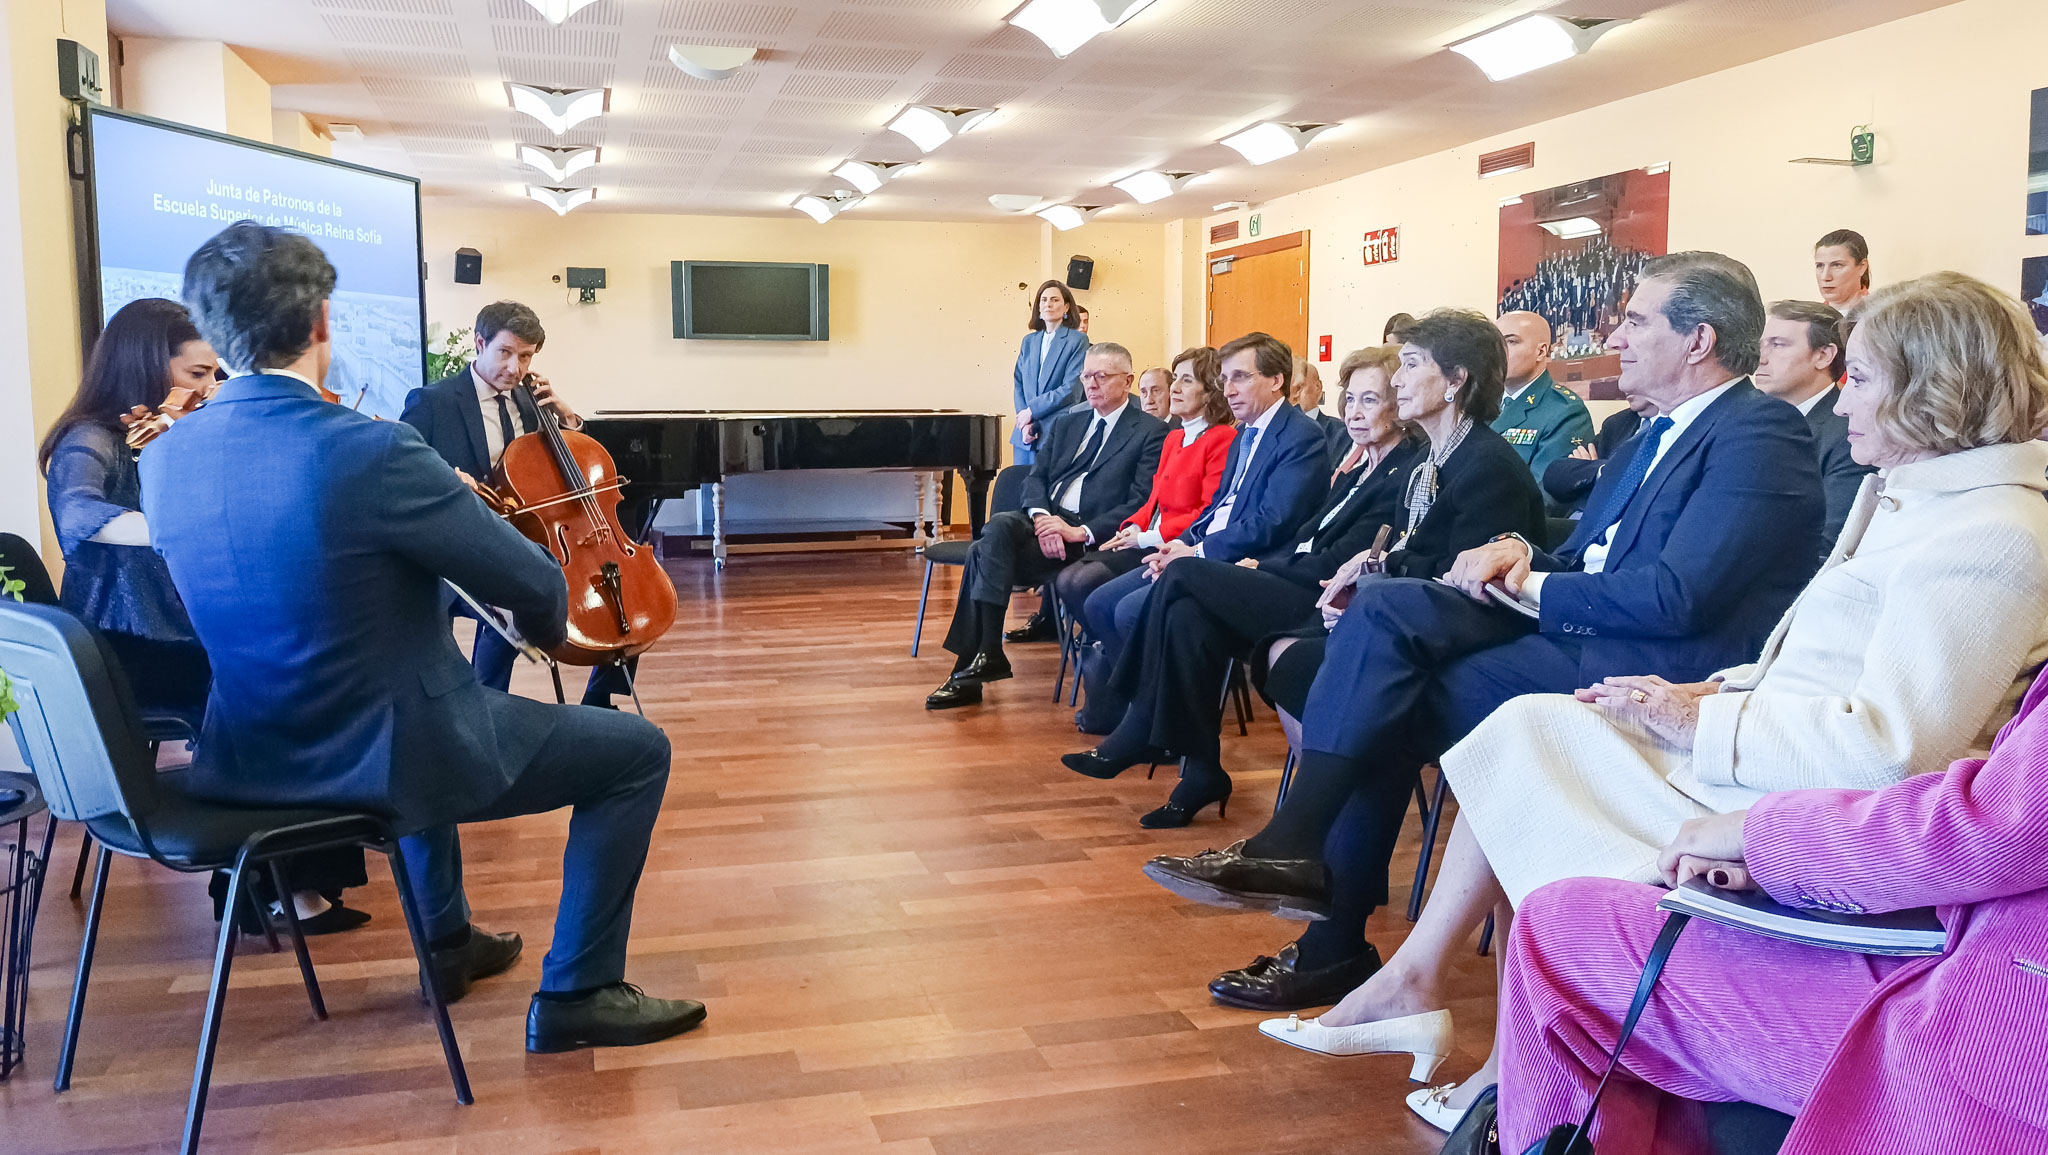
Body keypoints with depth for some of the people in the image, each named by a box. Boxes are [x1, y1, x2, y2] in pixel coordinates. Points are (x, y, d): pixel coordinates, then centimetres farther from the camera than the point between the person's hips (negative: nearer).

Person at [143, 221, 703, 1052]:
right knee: (638, 750, 7)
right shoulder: (370, 450, -24)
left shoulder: (162, 457, -3)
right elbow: (535, 588, -16)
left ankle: (447, 944, 46)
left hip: (248, 762, 8)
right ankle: (578, 993, 11)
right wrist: (547, 627, 8)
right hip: (379, 762, -8)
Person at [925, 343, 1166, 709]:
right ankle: (983, 657, -28)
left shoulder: (1151, 432, 3)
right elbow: (1035, 478, 13)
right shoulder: (1065, 424, 24)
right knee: (998, 527, -29)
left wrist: (1082, 532, -20)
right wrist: (1041, 517, -10)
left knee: (985, 556, -26)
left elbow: (1140, 503, -9)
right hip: (1047, 519, 6)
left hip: (1092, 536, -6)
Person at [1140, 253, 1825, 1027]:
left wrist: (1534, 587, -9)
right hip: (1575, 635, 9)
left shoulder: (1761, 436, -8)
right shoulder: (1660, 433, 22)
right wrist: (1520, 554, -2)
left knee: (1390, 702, -19)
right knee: (1388, 606, -11)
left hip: (1657, 671, -9)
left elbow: (1676, 598, -20)